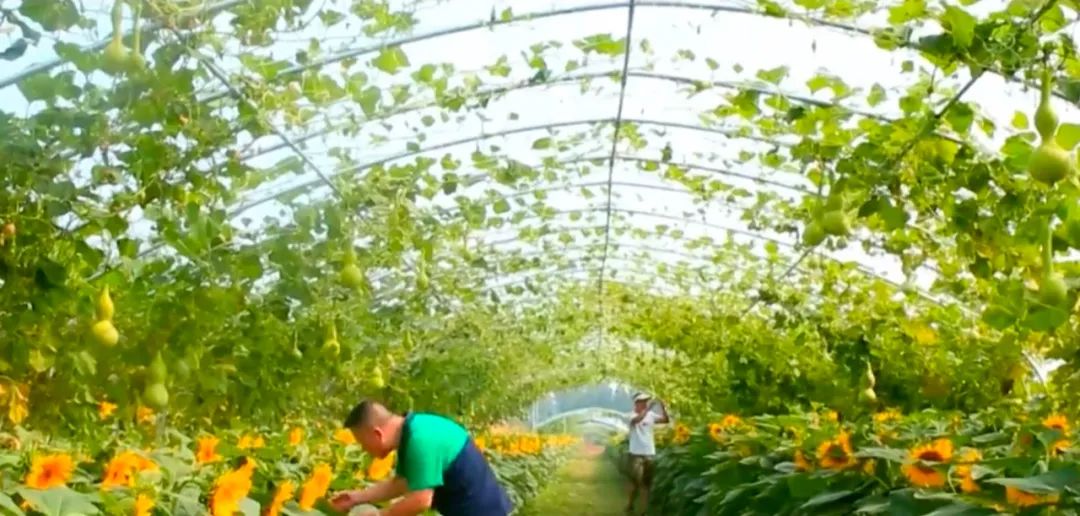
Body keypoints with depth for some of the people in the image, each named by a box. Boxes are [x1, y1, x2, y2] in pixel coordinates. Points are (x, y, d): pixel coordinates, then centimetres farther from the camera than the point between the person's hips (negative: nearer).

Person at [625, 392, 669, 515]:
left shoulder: (651, 415, 5)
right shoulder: (632, 415, -9)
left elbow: (666, 420, -1)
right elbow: (637, 420, -32)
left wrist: (662, 407, -14)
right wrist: (648, 408, -37)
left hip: (650, 453, 5)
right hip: (637, 454, -5)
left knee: (647, 483, 9)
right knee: (636, 481, -3)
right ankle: (630, 506, 17)